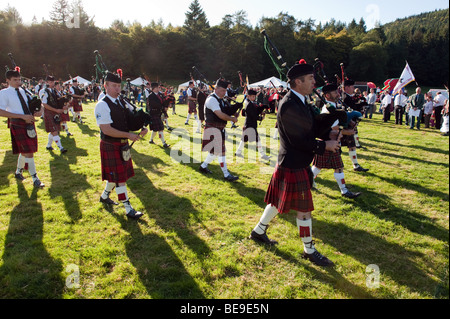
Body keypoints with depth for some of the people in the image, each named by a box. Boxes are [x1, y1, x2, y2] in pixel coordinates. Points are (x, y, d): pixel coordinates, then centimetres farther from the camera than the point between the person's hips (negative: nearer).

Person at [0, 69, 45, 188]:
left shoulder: (22, 91, 11)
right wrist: (23, 116, -21)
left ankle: (18, 172, 39)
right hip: (18, 125, -6)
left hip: (29, 123, 6)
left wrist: (39, 111, -3)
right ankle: (35, 179, -1)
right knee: (28, 152, -8)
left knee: (24, 151, 18)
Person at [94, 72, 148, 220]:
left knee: (116, 175, 19)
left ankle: (104, 196, 41)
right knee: (119, 177, -2)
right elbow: (106, 130, -23)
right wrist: (129, 135, -23)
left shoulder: (121, 102, 9)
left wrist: (142, 128, -3)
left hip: (123, 144, 8)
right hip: (110, 146, -8)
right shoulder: (102, 105, -17)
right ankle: (128, 209, 6)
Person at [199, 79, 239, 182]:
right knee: (221, 151, -7)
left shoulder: (220, 100, 15)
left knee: (215, 150, 17)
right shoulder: (212, 99, -16)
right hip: (213, 129, -10)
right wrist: (232, 119, -15)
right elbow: (220, 114, -25)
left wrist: (233, 114, -3)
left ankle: (203, 166, 33)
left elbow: (225, 111, 18)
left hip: (220, 129, 10)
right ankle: (226, 175, -1)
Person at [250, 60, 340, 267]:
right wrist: (324, 145, -14)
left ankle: (258, 231, 37)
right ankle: (309, 251, 21)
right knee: (304, 209, 4)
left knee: (279, 201, 20)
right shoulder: (289, 106, -22)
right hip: (293, 166, -10)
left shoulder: (300, 102, 10)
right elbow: (298, 140, -23)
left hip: (298, 163, 10)